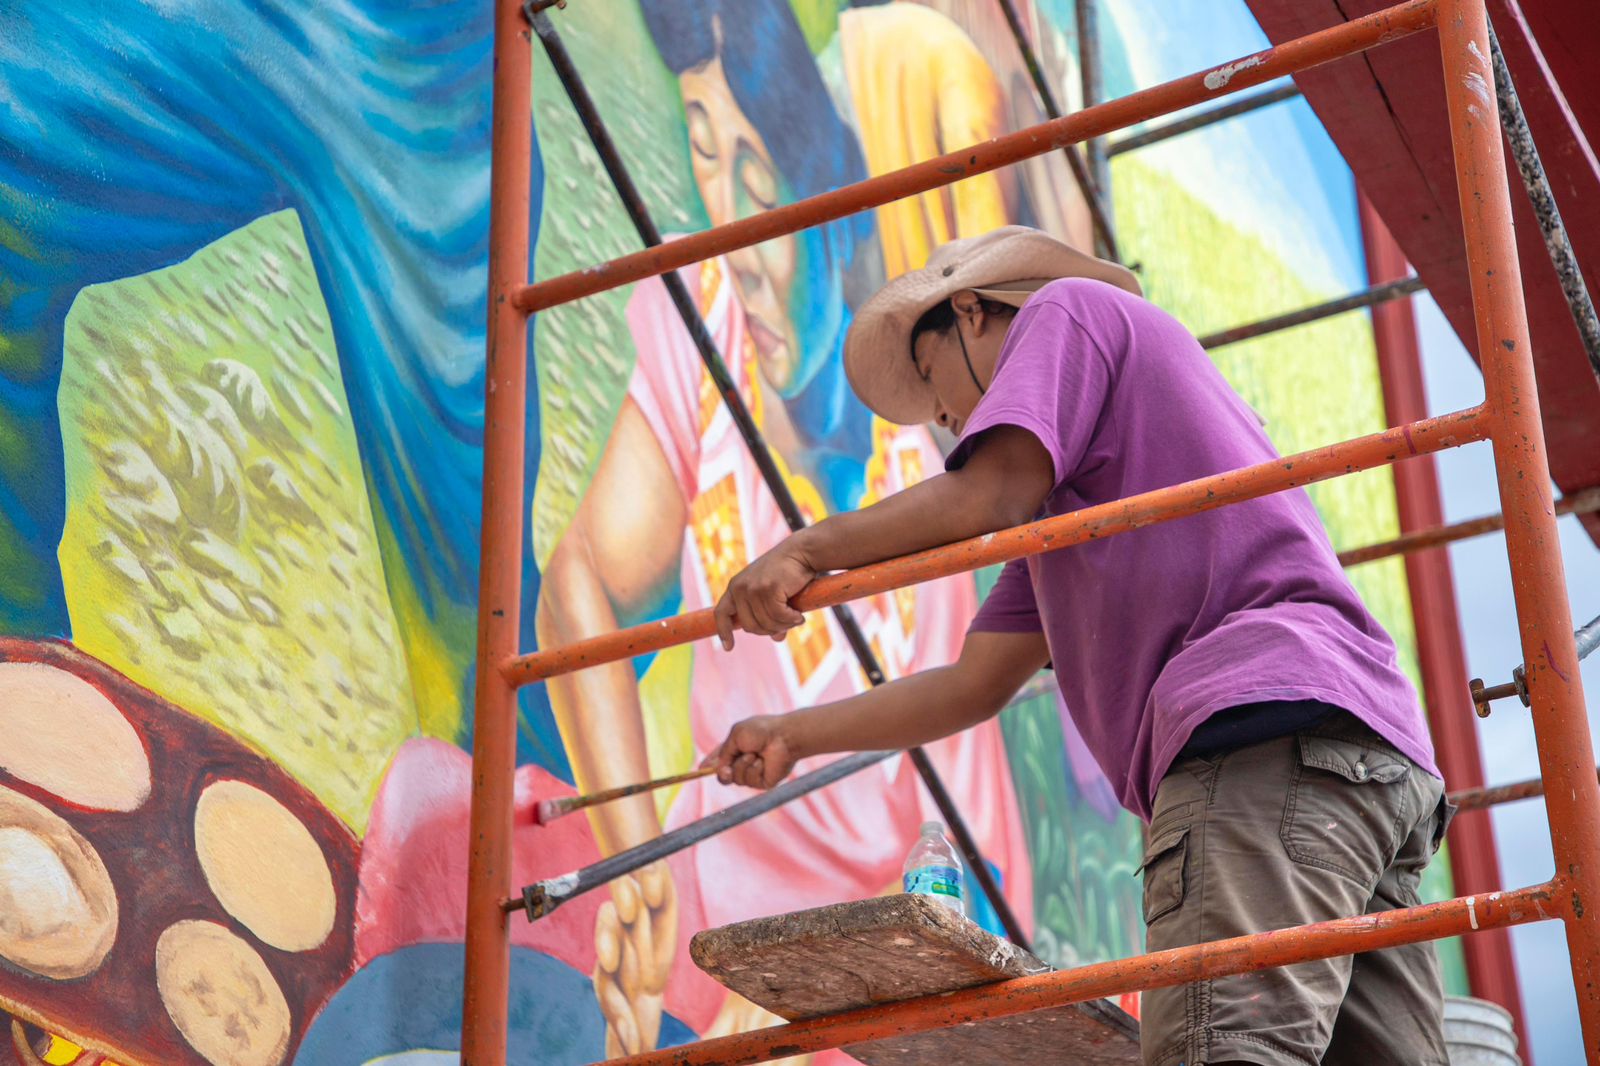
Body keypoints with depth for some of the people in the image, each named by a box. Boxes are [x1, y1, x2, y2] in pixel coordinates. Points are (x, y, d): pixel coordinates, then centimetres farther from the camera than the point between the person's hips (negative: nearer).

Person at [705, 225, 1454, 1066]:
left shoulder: (1067, 308, 16)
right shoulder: (1065, 494, 40)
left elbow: (988, 495, -2)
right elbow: (973, 683, 37)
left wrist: (807, 550, 10)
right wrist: (794, 736, 40)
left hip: (1264, 721, -9)